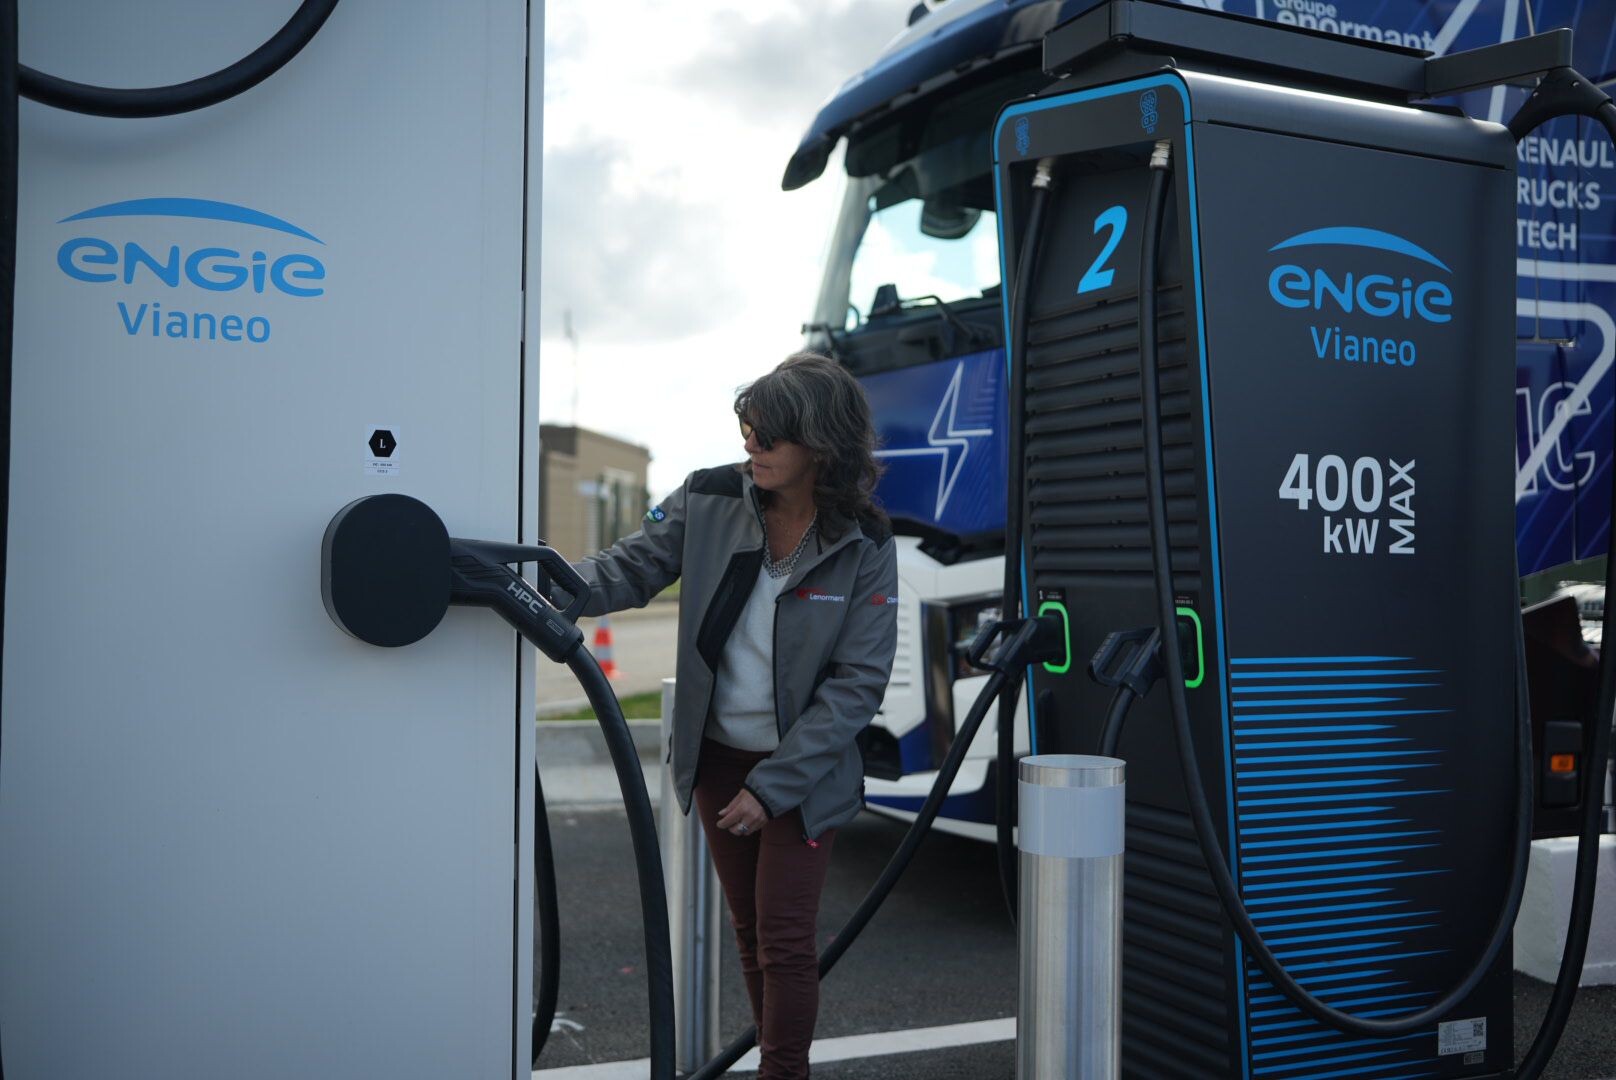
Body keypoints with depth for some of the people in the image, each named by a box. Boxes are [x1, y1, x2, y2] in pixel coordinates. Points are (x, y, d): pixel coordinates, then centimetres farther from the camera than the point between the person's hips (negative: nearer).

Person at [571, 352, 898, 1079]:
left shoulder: (865, 548, -16)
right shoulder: (709, 501, -9)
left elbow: (857, 684, -15)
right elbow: (630, 568, -6)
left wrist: (771, 786, -19)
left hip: (801, 771, -4)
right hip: (717, 757, 4)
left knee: (784, 937, -2)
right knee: (749, 932, 16)